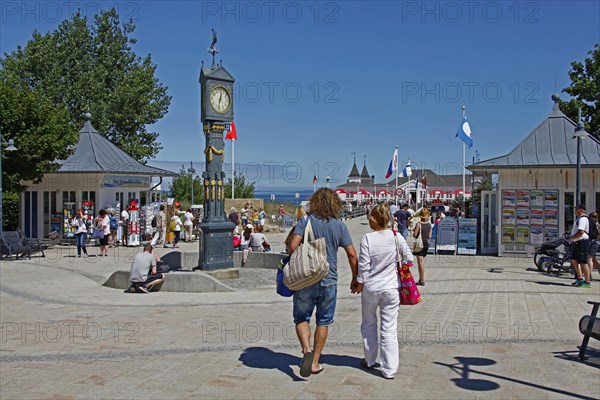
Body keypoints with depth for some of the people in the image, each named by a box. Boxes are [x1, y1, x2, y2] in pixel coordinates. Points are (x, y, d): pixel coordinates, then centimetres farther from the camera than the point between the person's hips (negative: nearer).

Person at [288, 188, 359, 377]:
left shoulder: (305, 222, -5)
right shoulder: (339, 226, 0)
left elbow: (293, 246, -15)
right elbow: (352, 255, 0)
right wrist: (355, 279, 12)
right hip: (329, 281, 1)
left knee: (301, 318, 13)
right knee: (323, 322, 15)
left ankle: (307, 351, -10)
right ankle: (315, 362, 19)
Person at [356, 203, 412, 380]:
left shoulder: (367, 239, -12)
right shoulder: (396, 237, -5)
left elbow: (363, 265, -10)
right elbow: (408, 259, 0)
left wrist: (360, 283, 3)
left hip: (370, 288, -1)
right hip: (391, 288, 1)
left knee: (369, 324, 20)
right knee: (389, 329, 5)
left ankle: (369, 360, 32)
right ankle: (389, 369, 6)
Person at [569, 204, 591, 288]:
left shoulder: (583, 219, -16)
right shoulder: (580, 218, 19)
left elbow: (581, 232, -24)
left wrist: (571, 238, -13)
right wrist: (572, 239, 15)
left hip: (582, 243, -11)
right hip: (578, 243, 11)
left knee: (583, 262, -8)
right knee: (574, 260, 15)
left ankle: (587, 282, -3)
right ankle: (580, 278, 21)